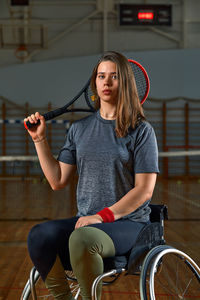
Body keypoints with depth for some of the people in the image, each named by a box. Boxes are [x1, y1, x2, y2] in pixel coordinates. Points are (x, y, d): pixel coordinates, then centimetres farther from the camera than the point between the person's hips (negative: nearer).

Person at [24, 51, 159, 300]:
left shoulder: (141, 130, -1)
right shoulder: (79, 129, 13)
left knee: (82, 239, -35)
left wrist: (104, 216, -15)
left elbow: (144, 189, -6)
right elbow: (57, 181, 11)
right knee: (39, 235, -26)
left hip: (128, 222, -4)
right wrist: (39, 139, 8)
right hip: (85, 220, 4)